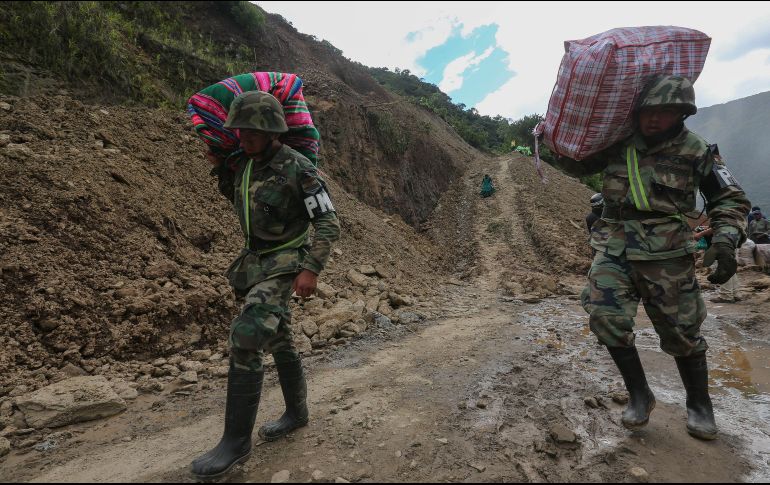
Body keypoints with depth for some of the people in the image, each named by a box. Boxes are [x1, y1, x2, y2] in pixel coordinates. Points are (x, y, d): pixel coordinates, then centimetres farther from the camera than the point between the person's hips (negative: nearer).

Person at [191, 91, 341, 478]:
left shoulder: (298, 170, -17)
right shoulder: (244, 162, 6)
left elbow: (329, 223, -17)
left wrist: (311, 269, -26)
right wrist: (219, 168, 12)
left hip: (285, 263, -8)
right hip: (256, 261, 8)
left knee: (245, 338, -19)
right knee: (278, 339, 15)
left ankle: (237, 439, -4)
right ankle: (296, 412, 33)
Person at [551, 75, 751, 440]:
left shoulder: (696, 151, -1)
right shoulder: (617, 144, 4)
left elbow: (731, 200, 5)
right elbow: (576, 165, 18)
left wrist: (725, 242, -11)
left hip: (666, 253, -1)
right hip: (615, 246, 2)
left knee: (681, 331, 8)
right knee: (605, 315, -13)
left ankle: (699, 404, 32)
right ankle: (639, 394, 8)